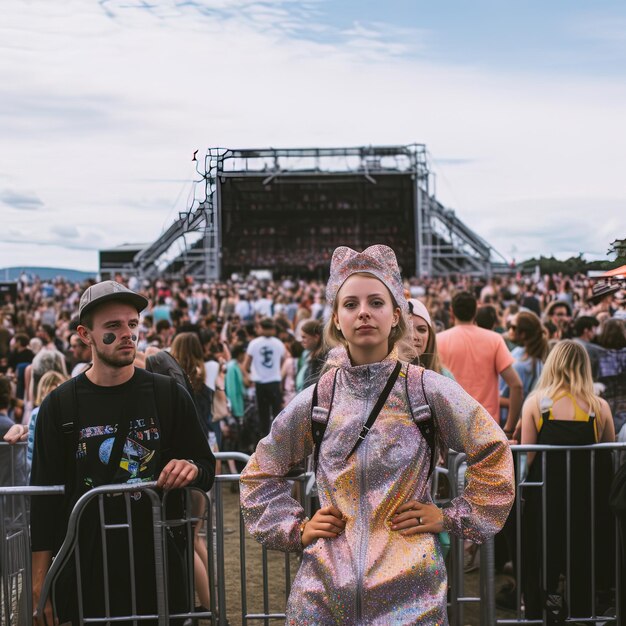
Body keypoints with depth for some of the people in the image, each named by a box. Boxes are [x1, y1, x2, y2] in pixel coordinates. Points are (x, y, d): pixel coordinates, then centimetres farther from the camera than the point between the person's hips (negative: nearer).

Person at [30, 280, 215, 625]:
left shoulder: (169, 394, 2)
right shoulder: (59, 406, 1)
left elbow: (207, 470, 9)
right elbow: (44, 497, 3)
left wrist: (191, 469, -15)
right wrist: (40, 582, -1)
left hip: (160, 566, 1)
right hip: (85, 574, 0)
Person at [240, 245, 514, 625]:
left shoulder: (429, 390, -5)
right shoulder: (315, 400, 1)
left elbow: (494, 455, 5)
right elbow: (260, 474, 15)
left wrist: (452, 516, 0)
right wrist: (295, 529, 5)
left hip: (409, 590, -1)